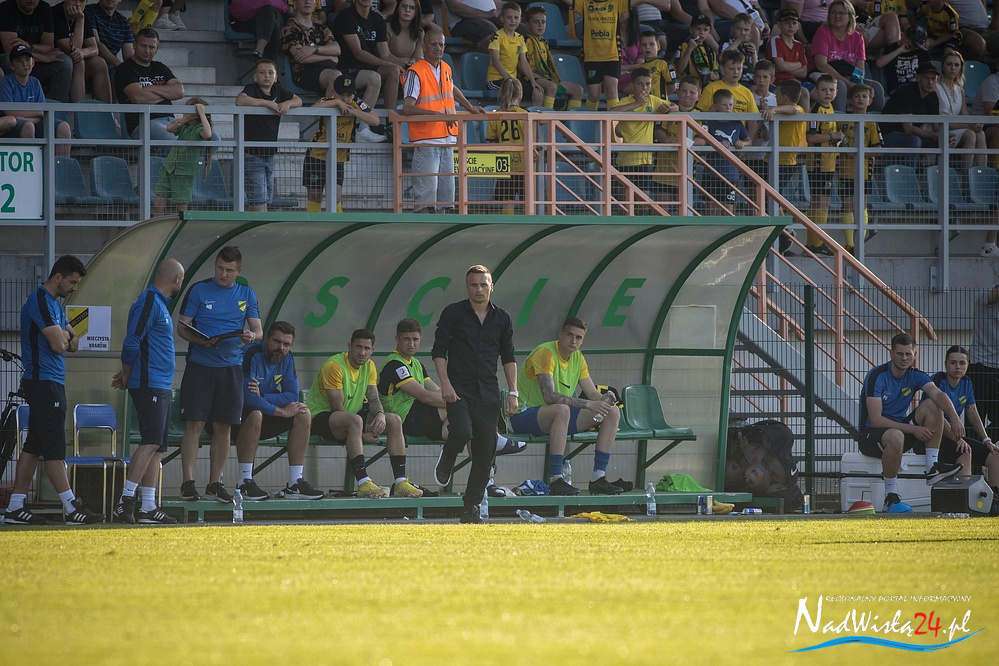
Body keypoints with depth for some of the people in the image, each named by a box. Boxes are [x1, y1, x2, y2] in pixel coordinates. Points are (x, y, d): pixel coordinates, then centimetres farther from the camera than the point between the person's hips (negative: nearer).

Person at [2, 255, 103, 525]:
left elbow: (72, 344, 17)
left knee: (34, 446, 9)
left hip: (52, 383, 10)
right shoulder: (41, 302, -14)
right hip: (44, 382, -10)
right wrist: (65, 334, 1)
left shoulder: (54, 303, 19)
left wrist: (66, 336, -4)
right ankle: (72, 508, -12)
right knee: (54, 447, -10)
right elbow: (58, 345, -21)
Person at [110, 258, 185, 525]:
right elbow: (131, 343, -16)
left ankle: (149, 507, 8)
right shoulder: (148, 303, -12)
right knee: (151, 443, -17)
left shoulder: (159, 303, 20)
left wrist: (126, 375, 18)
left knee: (157, 448, 8)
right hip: (149, 386, -10)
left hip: (161, 387, 10)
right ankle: (125, 501, -22)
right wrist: (126, 375, -5)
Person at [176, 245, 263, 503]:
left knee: (223, 428, 4)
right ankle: (188, 483, -6)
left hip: (231, 367, 3)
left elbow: (258, 330, 9)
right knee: (194, 424, -7)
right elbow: (182, 327, 0)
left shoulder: (246, 294, 9)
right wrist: (200, 340, -20)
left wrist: (252, 336, -16)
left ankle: (214, 484, 11)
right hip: (200, 365, -3)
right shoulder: (199, 290, 1)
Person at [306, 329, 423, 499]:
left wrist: (380, 414, -22)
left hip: (353, 415, 8)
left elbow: (373, 398, 4)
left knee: (395, 421, -7)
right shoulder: (334, 366, -19)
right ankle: (363, 483, -44)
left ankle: (400, 482, -11)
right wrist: (362, 434, -23)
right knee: (355, 420, -39)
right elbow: (338, 407, -21)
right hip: (321, 417, -8)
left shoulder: (369, 366, 6)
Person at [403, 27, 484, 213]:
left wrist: (470, 107, 43)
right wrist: (435, 114, -24)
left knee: (446, 191, 8)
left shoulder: (446, 69, 13)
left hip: (447, 139, 7)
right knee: (425, 194, -11)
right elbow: (407, 108, -17)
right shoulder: (415, 72, -9)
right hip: (426, 141, -7)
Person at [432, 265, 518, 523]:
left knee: (485, 452, -1)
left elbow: (508, 357, 15)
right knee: (462, 432, -27)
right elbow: (438, 350, 0)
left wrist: (513, 392, 7)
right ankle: (446, 461, 8)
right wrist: (445, 383, -11)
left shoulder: (502, 318, 10)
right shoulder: (453, 313, 1)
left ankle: (471, 507, 7)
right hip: (459, 390, -3)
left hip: (488, 394, 3)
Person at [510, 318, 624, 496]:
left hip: (557, 416, 8)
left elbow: (592, 393, 8)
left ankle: (598, 479, -9)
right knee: (561, 409, -41)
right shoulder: (545, 354, -19)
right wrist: (588, 404, -35)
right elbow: (549, 396, -31)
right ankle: (556, 480, -40)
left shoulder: (577, 357, 7)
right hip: (525, 415, -8)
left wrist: (604, 399, -17)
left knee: (612, 412, -5)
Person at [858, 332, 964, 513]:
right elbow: (875, 420, -23)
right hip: (871, 435, -6)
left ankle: (932, 467, -17)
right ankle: (891, 498, -31)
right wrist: (913, 429, -25)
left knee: (933, 405, -11)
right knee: (896, 436, -41)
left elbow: (938, 395, -17)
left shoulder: (915, 376, 1)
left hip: (900, 427, 6)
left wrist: (954, 418, -38)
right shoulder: (877, 376, -17)